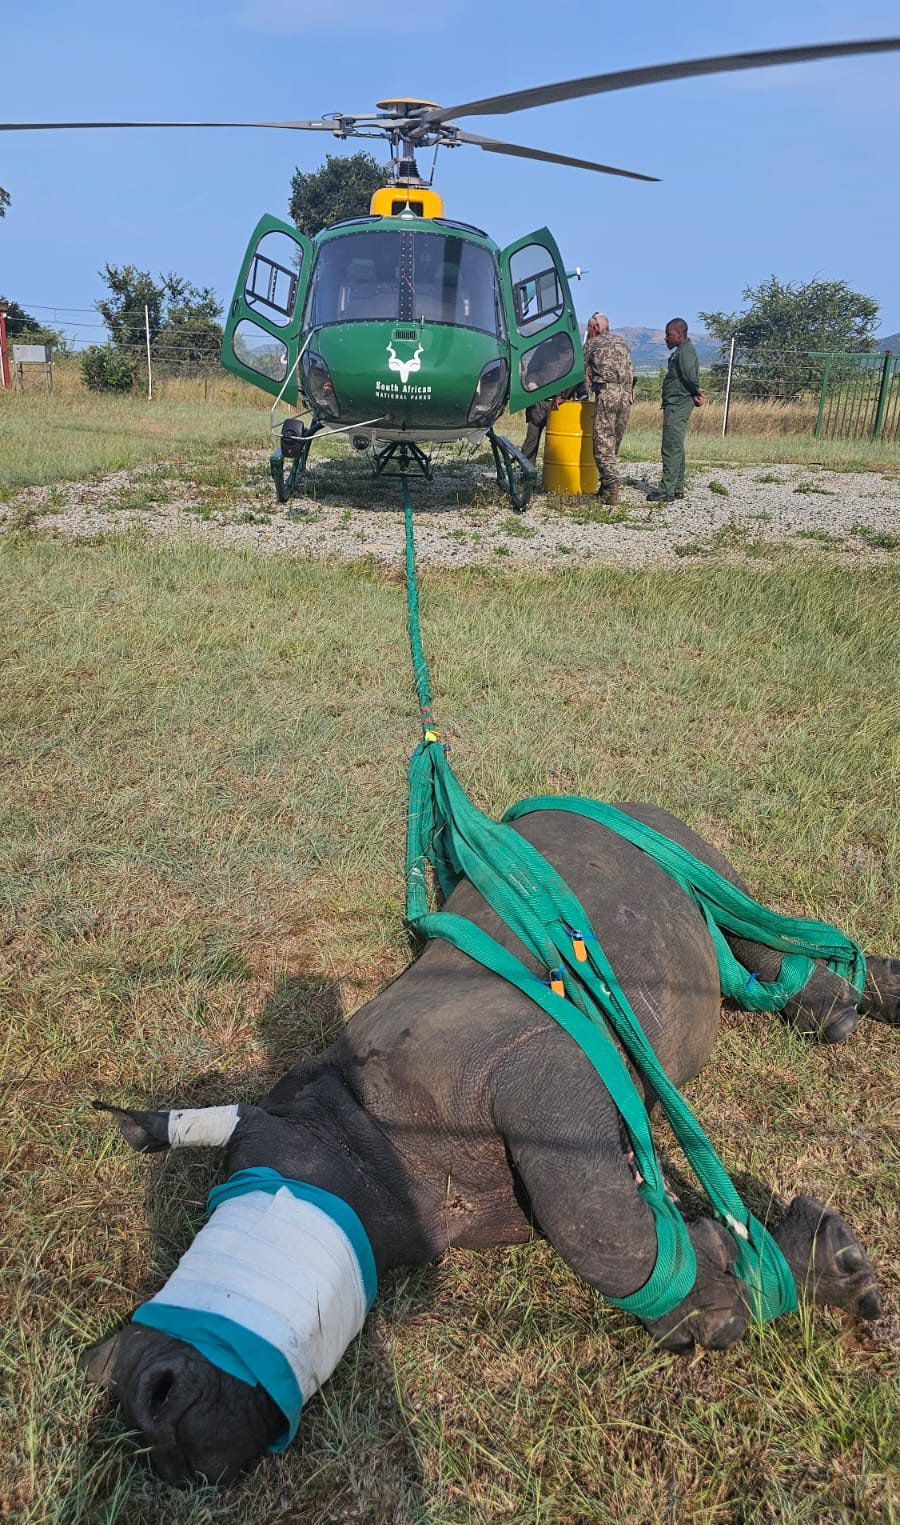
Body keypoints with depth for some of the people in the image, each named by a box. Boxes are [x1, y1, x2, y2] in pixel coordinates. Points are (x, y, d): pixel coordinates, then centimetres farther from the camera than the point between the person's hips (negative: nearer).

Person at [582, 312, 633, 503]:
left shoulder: (592, 344, 8)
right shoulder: (622, 343, 24)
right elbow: (628, 371, 21)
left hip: (606, 393, -5)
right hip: (627, 394, 5)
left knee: (603, 445, -5)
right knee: (613, 445, 13)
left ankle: (611, 489, -15)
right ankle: (607, 486, 14)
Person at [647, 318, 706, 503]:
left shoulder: (685, 351, -12)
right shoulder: (681, 351, 19)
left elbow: (691, 376, -20)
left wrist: (696, 394, -5)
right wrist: (696, 395, 2)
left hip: (677, 405, -11)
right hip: (676, 405, 11)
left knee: (671, 448, -11)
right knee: (676, 448, 15)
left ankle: (667, 491, -12)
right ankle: (677, 488, 21)